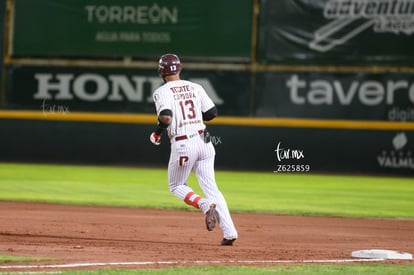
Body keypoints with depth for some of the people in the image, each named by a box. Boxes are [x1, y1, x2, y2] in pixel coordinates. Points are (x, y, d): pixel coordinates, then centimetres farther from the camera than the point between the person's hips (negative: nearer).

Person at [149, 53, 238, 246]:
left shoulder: (162, 92, -5)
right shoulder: (195, 87, 9)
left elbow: (166, 117, -20)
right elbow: (212, 113, 8)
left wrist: (157, 133, -2)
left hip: (182, 145, -4)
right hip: (203, 141, 4)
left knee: (176, 186, 16)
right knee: (211, 187, 7)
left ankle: (205, 205, -13)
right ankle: (229, 232, -5)